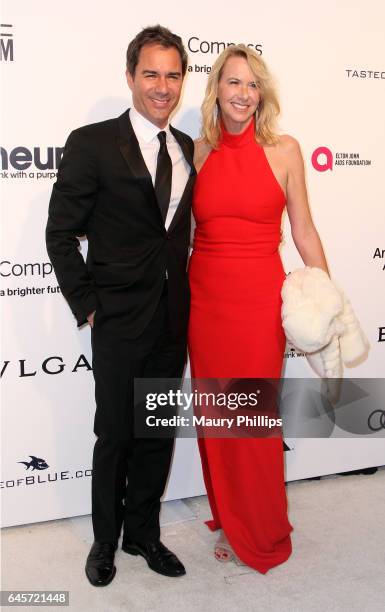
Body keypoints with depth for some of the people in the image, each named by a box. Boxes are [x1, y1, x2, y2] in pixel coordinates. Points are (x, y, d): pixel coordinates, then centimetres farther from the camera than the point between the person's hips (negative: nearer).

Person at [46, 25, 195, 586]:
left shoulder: (188, 150, 8)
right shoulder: (92, 144, -9)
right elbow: (60, 234, -8)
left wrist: (187, 297, 5)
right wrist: (86, 306, -10)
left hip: (174, 322, 5)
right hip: (120, 323, -5)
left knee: (158, 435, 15)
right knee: (115, 437, 10)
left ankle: (143, 534, 35)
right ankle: (105, 540, 32)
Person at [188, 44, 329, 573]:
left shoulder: (283, 150, -2)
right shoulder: (199, 151, 5)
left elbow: (303, 231, 2)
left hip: (260, 300, -3)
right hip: (205, 297, 3)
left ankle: (262, 533, 28)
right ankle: (229, 520, 33)